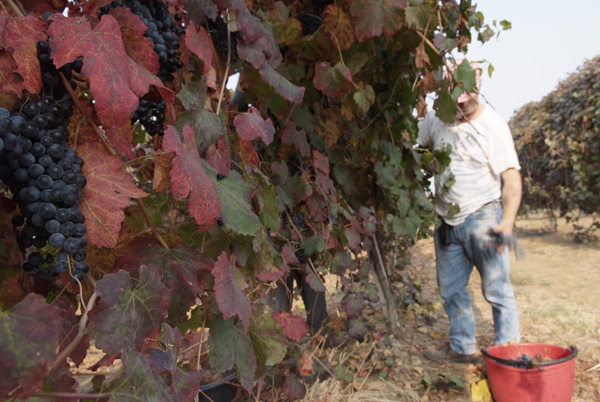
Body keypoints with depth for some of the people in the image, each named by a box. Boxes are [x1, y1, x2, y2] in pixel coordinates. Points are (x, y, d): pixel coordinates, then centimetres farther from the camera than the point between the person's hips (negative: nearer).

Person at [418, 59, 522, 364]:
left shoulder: (491, 124, -11)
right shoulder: (436, 118, 4)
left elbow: (511, 176, -16)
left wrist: (508, 220, -30)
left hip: (482, 218, -5)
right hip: (447, 222, 6)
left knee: (496, 289, -3)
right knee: (451, 289, 14)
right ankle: (461, 347, 30)